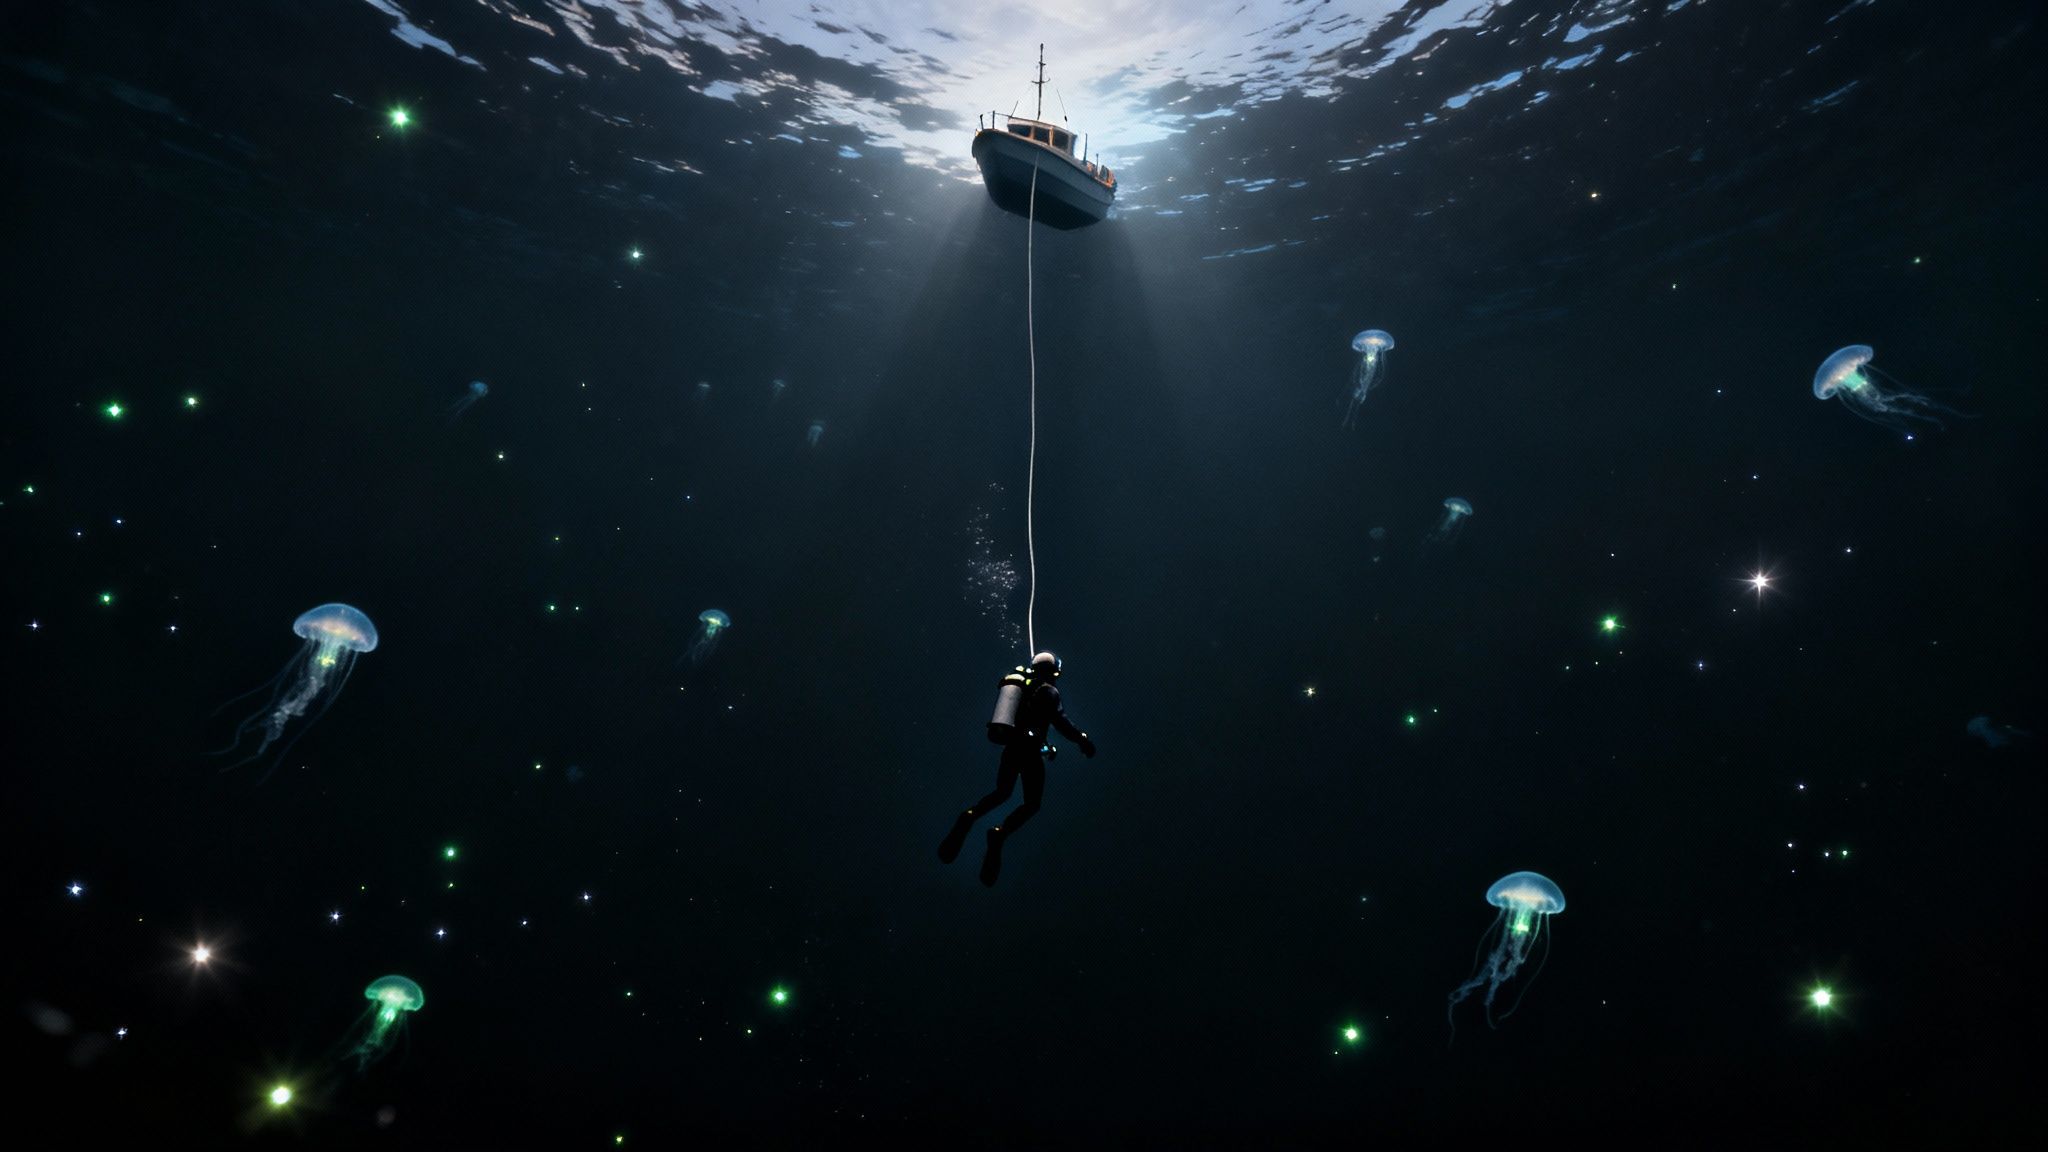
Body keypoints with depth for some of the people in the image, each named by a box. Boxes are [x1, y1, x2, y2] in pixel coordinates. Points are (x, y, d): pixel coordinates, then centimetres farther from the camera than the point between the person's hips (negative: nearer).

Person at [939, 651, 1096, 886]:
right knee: (1032, 804, 7)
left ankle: (969, 816, -6)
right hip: (1029, 750, -6)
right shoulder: (1049, 691, -4)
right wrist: (1080, 738, -16)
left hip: (1010, 747, 6)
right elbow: (1058, 718, -20)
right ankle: (1000, 832, -21)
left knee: (1001, 794, 24)